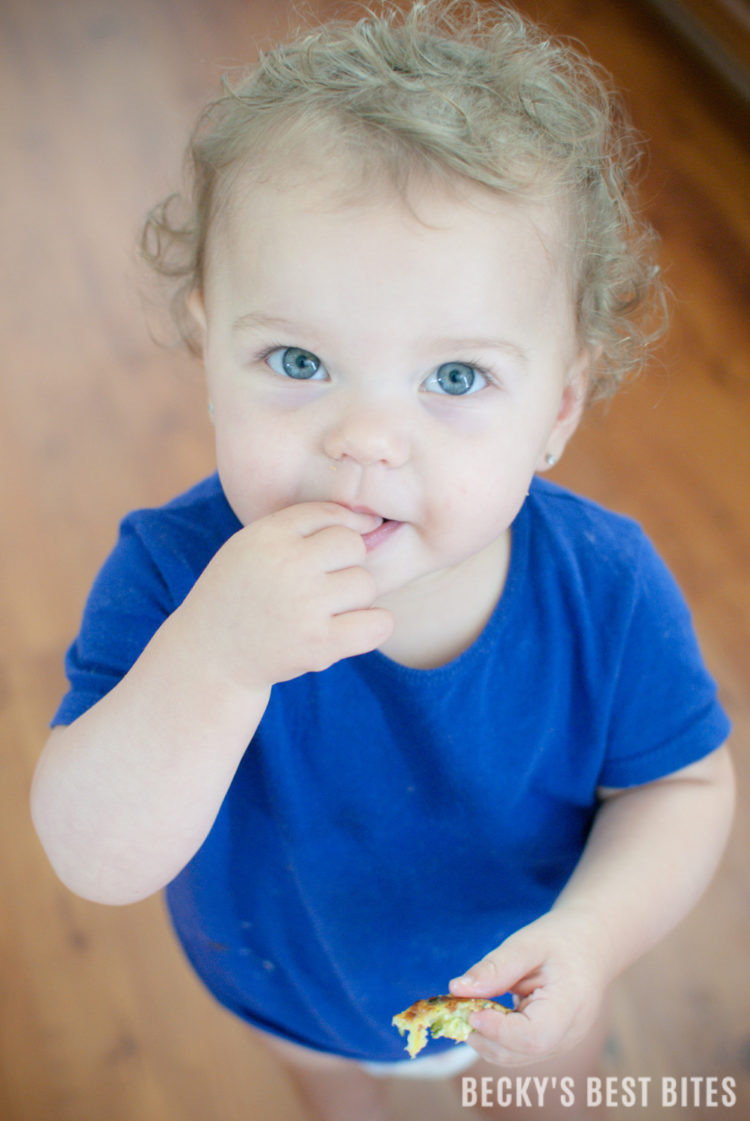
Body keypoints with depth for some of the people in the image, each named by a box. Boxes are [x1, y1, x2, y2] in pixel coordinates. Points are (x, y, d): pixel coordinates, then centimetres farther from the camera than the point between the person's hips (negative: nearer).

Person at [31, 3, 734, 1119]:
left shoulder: (608, 589, -32)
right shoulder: (176, 574, -36)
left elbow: (679, 784, -16)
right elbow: (97, 863, -39)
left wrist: (593, 933, -35)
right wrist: (210, 658, -56)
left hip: (513, 976, 1)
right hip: (288, 981, 0)